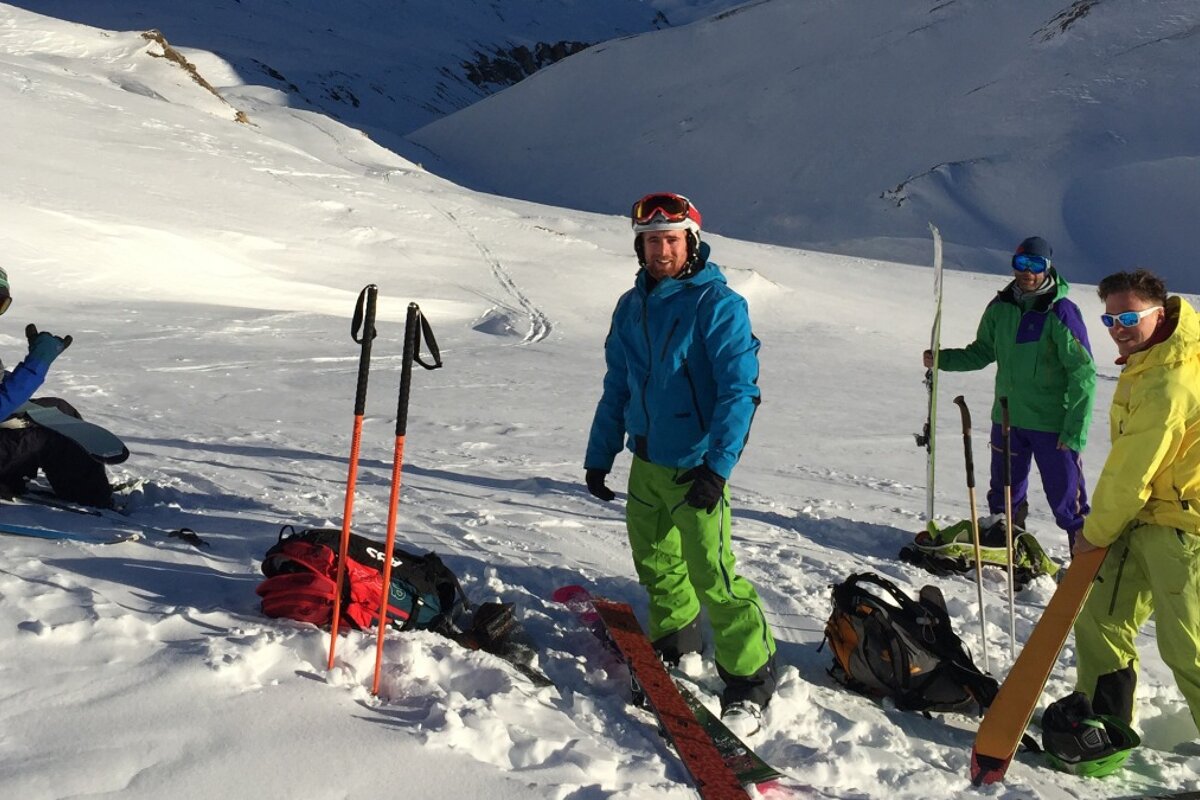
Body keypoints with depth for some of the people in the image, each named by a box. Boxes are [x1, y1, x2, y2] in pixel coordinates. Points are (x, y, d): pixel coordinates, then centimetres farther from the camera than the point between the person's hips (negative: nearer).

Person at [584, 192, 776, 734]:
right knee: (654, 563, 18)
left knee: (711, 573, -11)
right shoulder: (631, 307, 9)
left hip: (696, 465, -7)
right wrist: (598, 456, 16)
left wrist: (717, 466, -24)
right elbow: (616, 388, 17)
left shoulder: (718, 304, -11)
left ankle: (749, 679, 2)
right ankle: (674, 639, 41)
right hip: (646, 461, 7)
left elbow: (740, 390, -16)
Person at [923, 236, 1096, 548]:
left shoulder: (1061, 312, -12)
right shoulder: (1001, 307, 3)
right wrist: (942, 359, 0)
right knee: (1004, 496, 18)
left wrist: (1075, 430, -16)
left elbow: (1083, 374, -12)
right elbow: (982, 352, 16)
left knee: (1066, 499, -2)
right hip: (1007, 419, 5)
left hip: (1053, 425, -5)